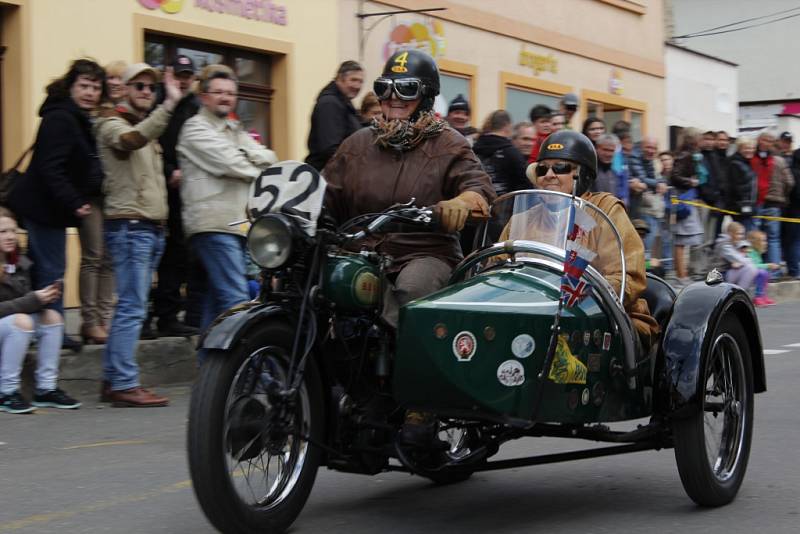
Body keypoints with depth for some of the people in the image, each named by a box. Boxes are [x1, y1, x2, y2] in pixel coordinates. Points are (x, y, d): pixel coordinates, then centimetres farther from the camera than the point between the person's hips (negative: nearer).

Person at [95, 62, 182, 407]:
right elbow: (131, 140, -29)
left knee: (129, 307, 9)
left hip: (152, 227, 9)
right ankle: (124, 384, -12)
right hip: (129, 225, -9)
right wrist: (169, 105, -38)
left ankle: (112, 380, 13)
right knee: (132, 308, -12)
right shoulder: (113, 123, -4)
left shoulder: (148, 126, 23)